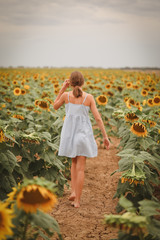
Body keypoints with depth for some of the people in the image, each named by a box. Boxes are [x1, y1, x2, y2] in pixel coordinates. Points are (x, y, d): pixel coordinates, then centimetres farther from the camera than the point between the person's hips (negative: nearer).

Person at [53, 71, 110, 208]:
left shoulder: (66, 95, -4)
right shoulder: (89, 97, -4)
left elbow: (55, 107, 16)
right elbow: (98, 118, -7)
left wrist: (62, 89, 12)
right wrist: (105, 136, -2)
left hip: (69, 133, 1)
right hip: (83, 134, -1)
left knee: (74, 162, 24)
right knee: (80, 168, 5)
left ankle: (73, 191, 10)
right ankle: (77, 200, 3)